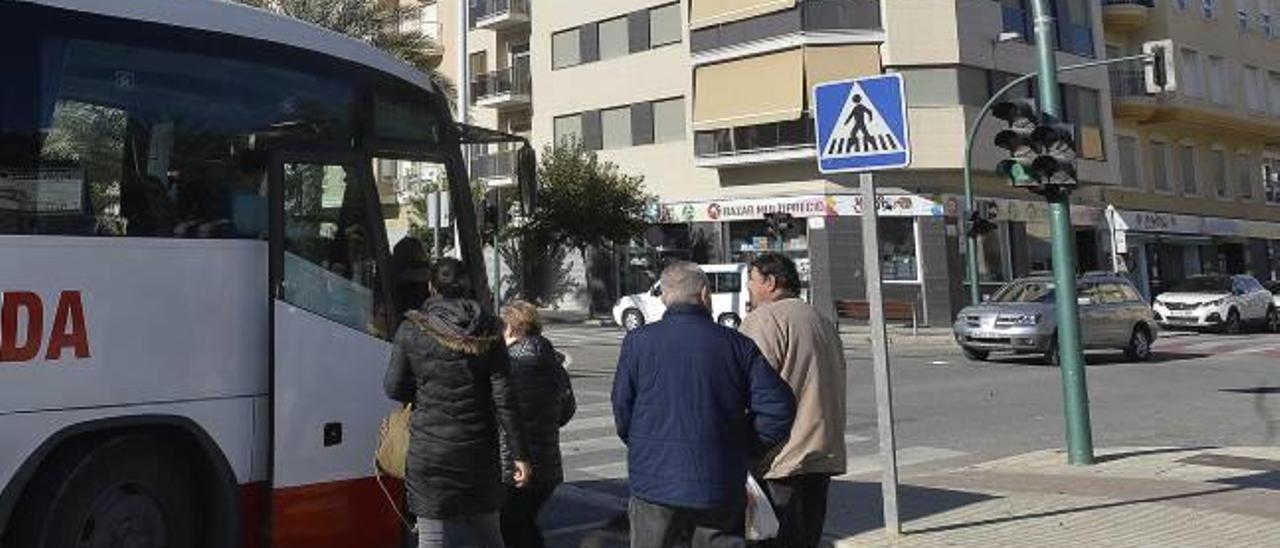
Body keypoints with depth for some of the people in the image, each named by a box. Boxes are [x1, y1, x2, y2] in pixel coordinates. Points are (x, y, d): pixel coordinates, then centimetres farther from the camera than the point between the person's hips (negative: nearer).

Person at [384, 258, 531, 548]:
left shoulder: (411, 330, -4)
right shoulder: (487, 330, -2)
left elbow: (394, 388, -1)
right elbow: (504, 396, -4)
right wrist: (519, 454, -1)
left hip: (428, 450, -2)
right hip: (479, 448, 2)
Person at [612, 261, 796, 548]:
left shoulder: (638, 342, -3)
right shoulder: (738, 345, -1)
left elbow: (622, 411, -1)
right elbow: (779, 409, -7)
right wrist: (743, 448, 6)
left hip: (655, 482, 0)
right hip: (722, 485, 1)